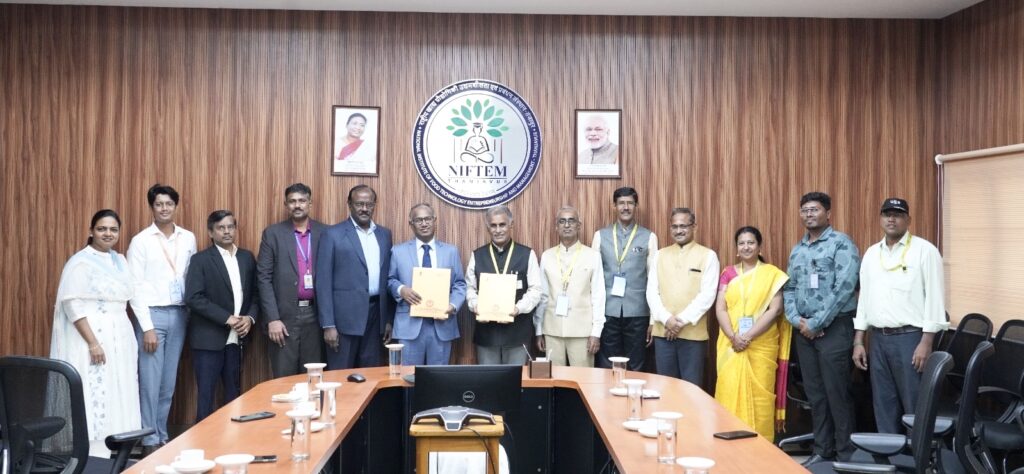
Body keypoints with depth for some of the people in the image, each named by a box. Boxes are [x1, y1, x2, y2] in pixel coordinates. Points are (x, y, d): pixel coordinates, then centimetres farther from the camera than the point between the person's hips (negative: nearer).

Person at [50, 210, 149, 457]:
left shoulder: (120, 261, 13)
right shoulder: (80, 262, -9)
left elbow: (136, 296, 15)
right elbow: (73, 305, -15)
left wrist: (148, 328, 7)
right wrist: (93, 343, -20)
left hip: (120, 340, 7)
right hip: (91, 339, -7)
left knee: (118, 398, 9)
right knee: (95, 398, -8)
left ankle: (116, 451, 16)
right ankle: (92, 455, -3)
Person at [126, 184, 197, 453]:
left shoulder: (188, 239, 7)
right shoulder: (141, 241, -3)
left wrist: (191, 315, 3)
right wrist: (146, 327, -12)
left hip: (179, 315, 4)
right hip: (152, 314, -4)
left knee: (169, 383, 10)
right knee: (150, 383, -1)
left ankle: (162, 437, 20)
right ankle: (150, 441, 8)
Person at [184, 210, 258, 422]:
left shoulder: (247, 258, 10)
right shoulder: (201, 260, -4)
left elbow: (255, 293, 13)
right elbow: (193, 298, -14)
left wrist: (250, 317, -6)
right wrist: (227, 318, -16)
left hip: (236, 338, 4)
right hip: (209, 338, -4)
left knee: (234, 393, 9)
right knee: (206, 394, 0)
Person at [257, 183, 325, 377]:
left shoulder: (324, 233, 6)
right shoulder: (273, 234, 1)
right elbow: (264, 278, -3)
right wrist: (273, 318, -10)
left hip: (315, 315, 2)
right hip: (284, 316, -2)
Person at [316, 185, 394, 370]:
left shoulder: (385, 234, 11)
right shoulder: (333, 234, -4)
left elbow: (388, 278, 14)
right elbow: (324, 281, -7)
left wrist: (389, 318, 10)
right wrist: (328, 325, -12)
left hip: (375, 313, 4)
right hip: (345, 316, -4)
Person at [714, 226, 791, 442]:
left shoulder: (772, 274, 2)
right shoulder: (729, 273, 11)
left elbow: (774, 310, -7)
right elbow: (720, 308, 3)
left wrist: (748, 336, -15)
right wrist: (733, 337, -13)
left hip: (761, 345, -2)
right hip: (731, 346, 2)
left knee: (759, 396, -3)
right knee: (730, 393, -3)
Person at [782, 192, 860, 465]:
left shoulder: (841, 244, -6)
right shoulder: (797, 250, 15)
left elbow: (844, 288, -15)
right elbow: (789, 288, 14)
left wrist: (816, 323, -15)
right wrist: (797, 320, -4)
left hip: (835, 327, -6)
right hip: (804, 329, 7)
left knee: (837, 394, -3)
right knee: (814, 393, 11)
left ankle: (846, 454, 8)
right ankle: (823, 450, 22)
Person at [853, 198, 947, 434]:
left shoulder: (924, 250, -5)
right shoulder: (871, 253, 13)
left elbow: (934, 297, -9)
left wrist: (926, 342, -15)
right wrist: (858, 341, 10)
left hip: (910, 337, -6)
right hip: (878, 338, 6)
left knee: (915, 406, -1)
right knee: (884, 405, 11)